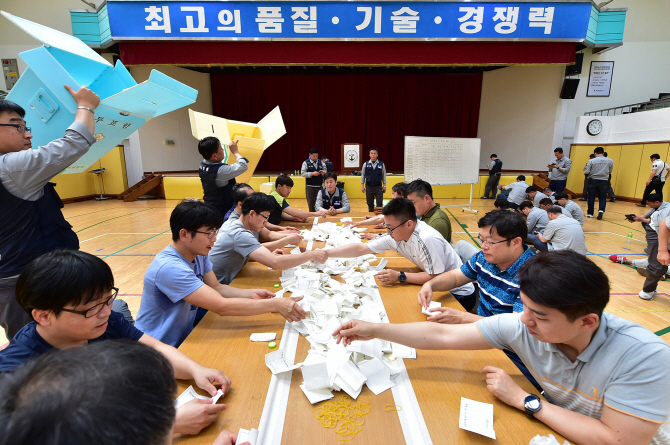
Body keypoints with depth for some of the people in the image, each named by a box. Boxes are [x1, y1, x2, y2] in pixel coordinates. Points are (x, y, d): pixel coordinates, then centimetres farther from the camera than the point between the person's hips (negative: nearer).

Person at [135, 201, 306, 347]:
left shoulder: (199, 254, -4)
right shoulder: (169, 267, -31)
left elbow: (216, 288, 4)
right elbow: (221, 306, -34)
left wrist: (251, 294, -13)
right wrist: (275, 304, -32)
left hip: (184, 335, 8)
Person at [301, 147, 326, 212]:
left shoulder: (321, 163, 8)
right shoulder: (306, 163, -2)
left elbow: (326, 171, 12)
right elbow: (302, 173, -8)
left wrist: (324, 172, -12)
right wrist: (312, 174, -18)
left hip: (320, 186, 3)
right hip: (310, 186, -3)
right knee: (311, 203, 3)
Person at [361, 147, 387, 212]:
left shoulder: (381, 164, 0)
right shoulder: (366, 164, 1)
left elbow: (384, 175, 6)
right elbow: (362, 175, 6)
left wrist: (384, 185, 4)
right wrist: (362, 186, 3)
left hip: (378, 187, -1)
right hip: (369, 187, 1)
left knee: (379, 204, -1)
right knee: (370, 204, 10)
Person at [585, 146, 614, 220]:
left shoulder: (591, 161, -8)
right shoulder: (610, 161, 0)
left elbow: (586, 172, -10)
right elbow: (610, 172, 9)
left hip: (593, 180, -1)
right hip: (604, 181, 1)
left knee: (591, 197, 8)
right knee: (602, 197, 9)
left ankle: (590, 213, 14)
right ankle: (601, 210, -14)